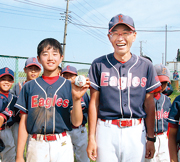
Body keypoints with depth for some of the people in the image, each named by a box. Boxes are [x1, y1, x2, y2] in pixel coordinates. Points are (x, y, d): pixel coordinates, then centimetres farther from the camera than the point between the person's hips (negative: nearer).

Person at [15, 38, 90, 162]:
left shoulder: (70, 86, 1)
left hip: (62, 145, 0)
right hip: (37, 146, 1)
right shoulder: (29, 87, 4)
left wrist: (76, 98, -18)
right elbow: (23, 122, 5)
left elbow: (76, 122, -3)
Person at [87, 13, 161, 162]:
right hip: (106, 130, -1)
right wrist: (91, 138, -1)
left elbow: (150, 104, 6)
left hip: (136, 132, 1)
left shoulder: (146, 65, 4)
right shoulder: (99, 64, 1)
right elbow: (94, 102, 1)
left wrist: (151, 138, 6)